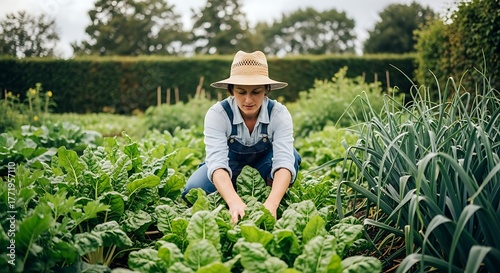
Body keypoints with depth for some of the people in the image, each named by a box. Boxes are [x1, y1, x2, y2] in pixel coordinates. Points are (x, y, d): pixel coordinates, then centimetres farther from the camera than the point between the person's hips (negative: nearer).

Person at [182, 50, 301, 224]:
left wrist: (271, 204, -56)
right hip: (229, 163, 0)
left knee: (293, 156, -33)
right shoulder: (217, 114, -29)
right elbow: (217, 162, -40)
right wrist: (234, 202, -59)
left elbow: (284, 161, -38)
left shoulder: (279, 113, -26)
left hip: (264, 163, 0)